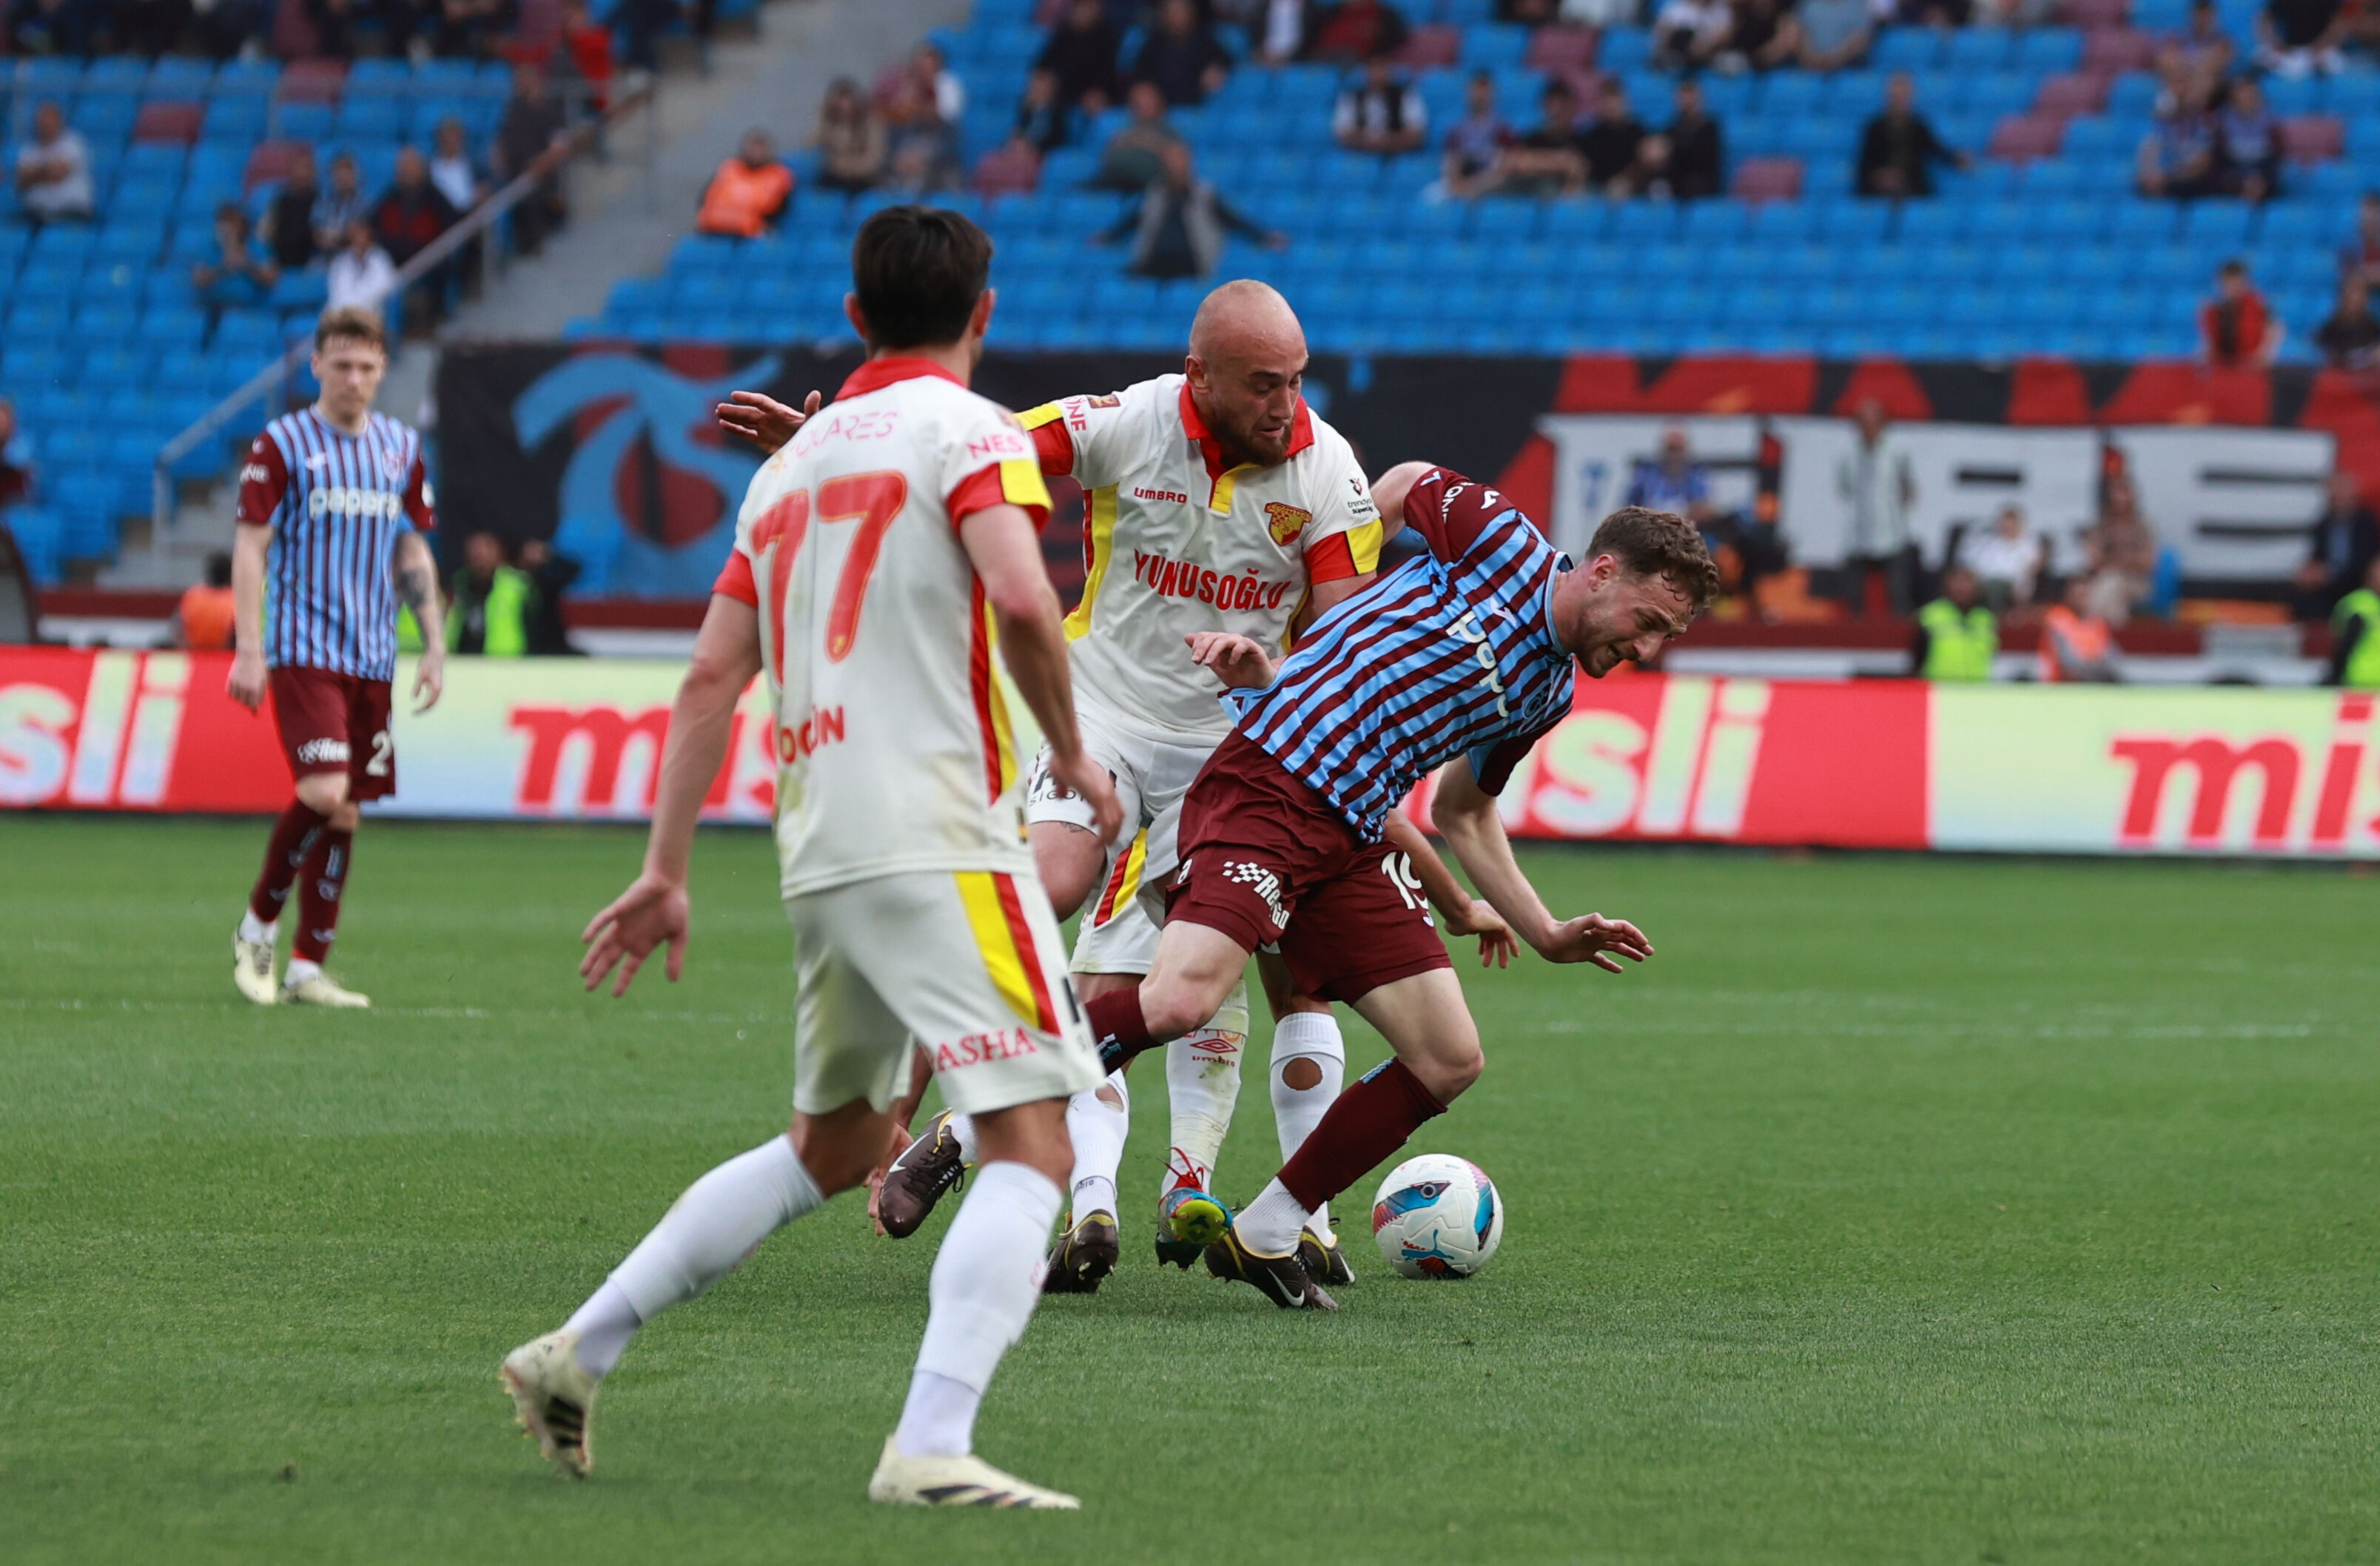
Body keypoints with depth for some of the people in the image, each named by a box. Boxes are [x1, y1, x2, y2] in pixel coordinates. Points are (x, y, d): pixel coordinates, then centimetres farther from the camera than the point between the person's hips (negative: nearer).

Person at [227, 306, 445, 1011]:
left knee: (346, 812, 4)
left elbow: (413, 553, 18)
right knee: (324, 794, -19)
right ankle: (258, 926, 2)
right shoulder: (282, 445, -3)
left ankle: (307, 967, 10)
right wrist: (248, 649, -11)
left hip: (372, 659, 5)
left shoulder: (401, 449, 12)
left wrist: (435, 647, 12)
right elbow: (251, 548, -4)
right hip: (303, 650, -5)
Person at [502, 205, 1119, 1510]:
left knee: (832, 1147, 24)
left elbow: (711, 678, 15)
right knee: (1030, 1148, -9)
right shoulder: (965, 429, -2)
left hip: (818, 852, 8)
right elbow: (1020, 598, -20)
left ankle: (579, 1352, 22)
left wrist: (666, 872, 16)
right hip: (939, 839, -8)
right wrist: (1072, 755, -5)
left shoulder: (794, 463, 19)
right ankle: (932, 1447, -25)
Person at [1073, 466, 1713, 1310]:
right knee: (1178, 1000, -29)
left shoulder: (1549, 693, 19)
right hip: (1264, 789, -9)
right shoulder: (1499, 538, -4)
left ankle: (1265, 1234, 14)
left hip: (1348, 845, 9)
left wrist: (1547, 934, 22)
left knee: (1450, 1059, 2)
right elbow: (1408, 481, 11)